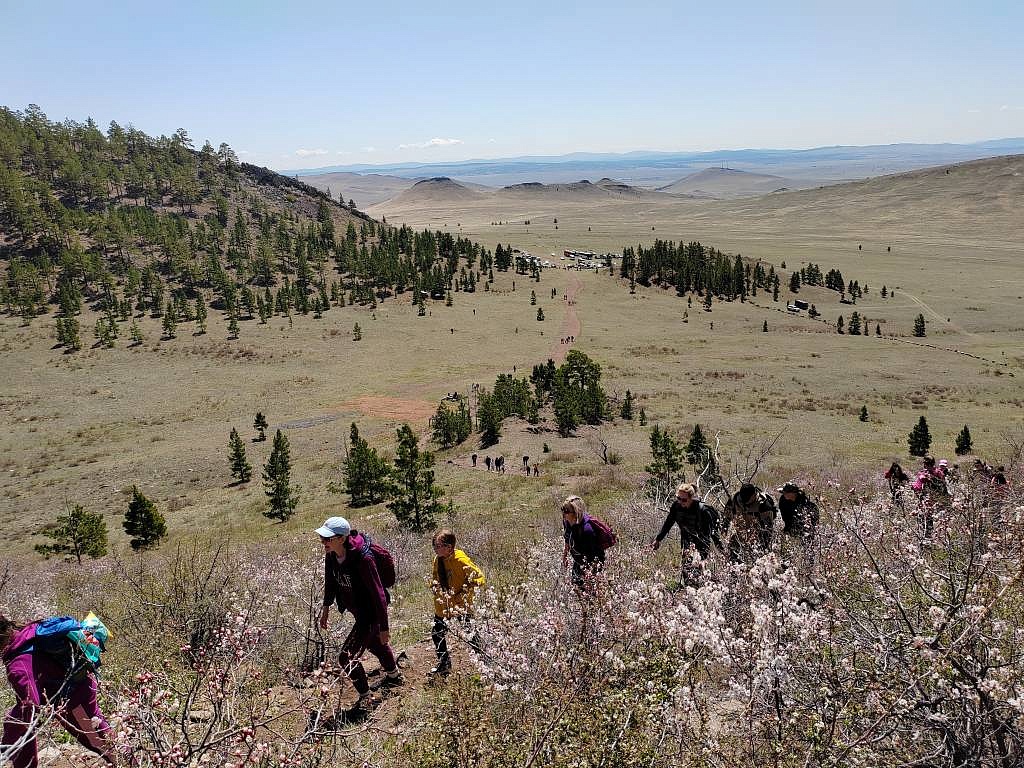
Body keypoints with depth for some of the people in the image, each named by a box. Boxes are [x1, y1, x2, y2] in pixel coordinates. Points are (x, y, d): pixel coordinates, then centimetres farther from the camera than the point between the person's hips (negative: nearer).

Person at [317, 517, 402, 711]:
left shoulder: (362, 558, -33)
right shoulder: (331, 554, -10)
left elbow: (378, 593, -28)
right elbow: (331, 581, 10)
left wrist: (384, 627, -24)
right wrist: (326, 608, 16)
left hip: (370, 613, -8)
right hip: (358, 612, 8)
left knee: (347, 657, -10)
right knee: (374, 644, 29)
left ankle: (367, 698, 12)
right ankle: (395, 676, 56)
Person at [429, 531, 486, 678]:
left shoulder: (460, 560, -24)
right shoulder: (437, 560, 0)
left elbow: (478, 578, -22)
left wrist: (463, 594, -24)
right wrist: (434, 586, -2)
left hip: (461, 606, -7)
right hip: (442, 606, 7)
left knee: (470, 635, 5)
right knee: (437, 634, 14)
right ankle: (444, 665, 33)